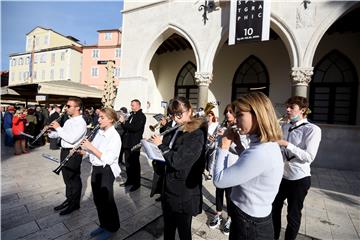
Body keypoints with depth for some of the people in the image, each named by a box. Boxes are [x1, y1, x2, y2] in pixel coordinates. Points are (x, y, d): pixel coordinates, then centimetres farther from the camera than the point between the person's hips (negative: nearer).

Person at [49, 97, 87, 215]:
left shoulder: (81, 123, -18)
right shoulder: (69, 121, 11)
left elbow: (71, 139, -27)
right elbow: (59, 134, 17)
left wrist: (58, 127, -21)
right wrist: (50, 132, -2)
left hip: (73, 153, -9)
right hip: (64, 151, 9)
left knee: (74, 179, 6)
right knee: (67, 177, 20)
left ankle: (75, 204, 23)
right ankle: (69, 199, 37)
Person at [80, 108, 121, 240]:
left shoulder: (115, 136, -20)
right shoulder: (99, 132, 5)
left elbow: (108, 159, -26)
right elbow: (92, 149, 12)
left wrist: (91, 146, -25)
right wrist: (83, 147, -7)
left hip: (106, 171, -7)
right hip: (96, 169, 8)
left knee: (107, 200, 9)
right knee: (97, 199, 19)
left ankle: (112, 227, 32)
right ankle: (103, 224, 41)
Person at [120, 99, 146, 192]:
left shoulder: (141, 116, -10)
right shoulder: (131, 115, 14)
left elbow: (135, 128, -23)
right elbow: (127, 127, 14)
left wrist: (124, 122, -19)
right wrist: (123, 122, -5)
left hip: (135, 143, -8)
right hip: (127, 143, 8)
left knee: (135, 163, 1)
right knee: (128, 163, 15)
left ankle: (136, 183, 14)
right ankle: (129, 180, 31)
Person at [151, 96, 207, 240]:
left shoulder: (197, 134, -21)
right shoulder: (177, 131, 5)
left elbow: (177, 161, -28)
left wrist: (161, 145, -16)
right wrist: (156, 144, -1)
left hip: (185, 194, -7)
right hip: (170, 190, 8)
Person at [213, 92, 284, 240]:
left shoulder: (260, 153, -33)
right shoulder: (269, 145, -1)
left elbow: (219, 181, -26)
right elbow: (247, 163, 14)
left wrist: (224, 146, -17)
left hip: (249, 226, -8)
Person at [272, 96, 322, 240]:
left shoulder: (312, 129, -14)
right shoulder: (284, 127, 4)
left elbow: (309, 157, -22)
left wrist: (286, 144, -29)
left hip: (298, 179, -6)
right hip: (280, 176, 6)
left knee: (293, 216, 14)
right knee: (274, 209, 20)